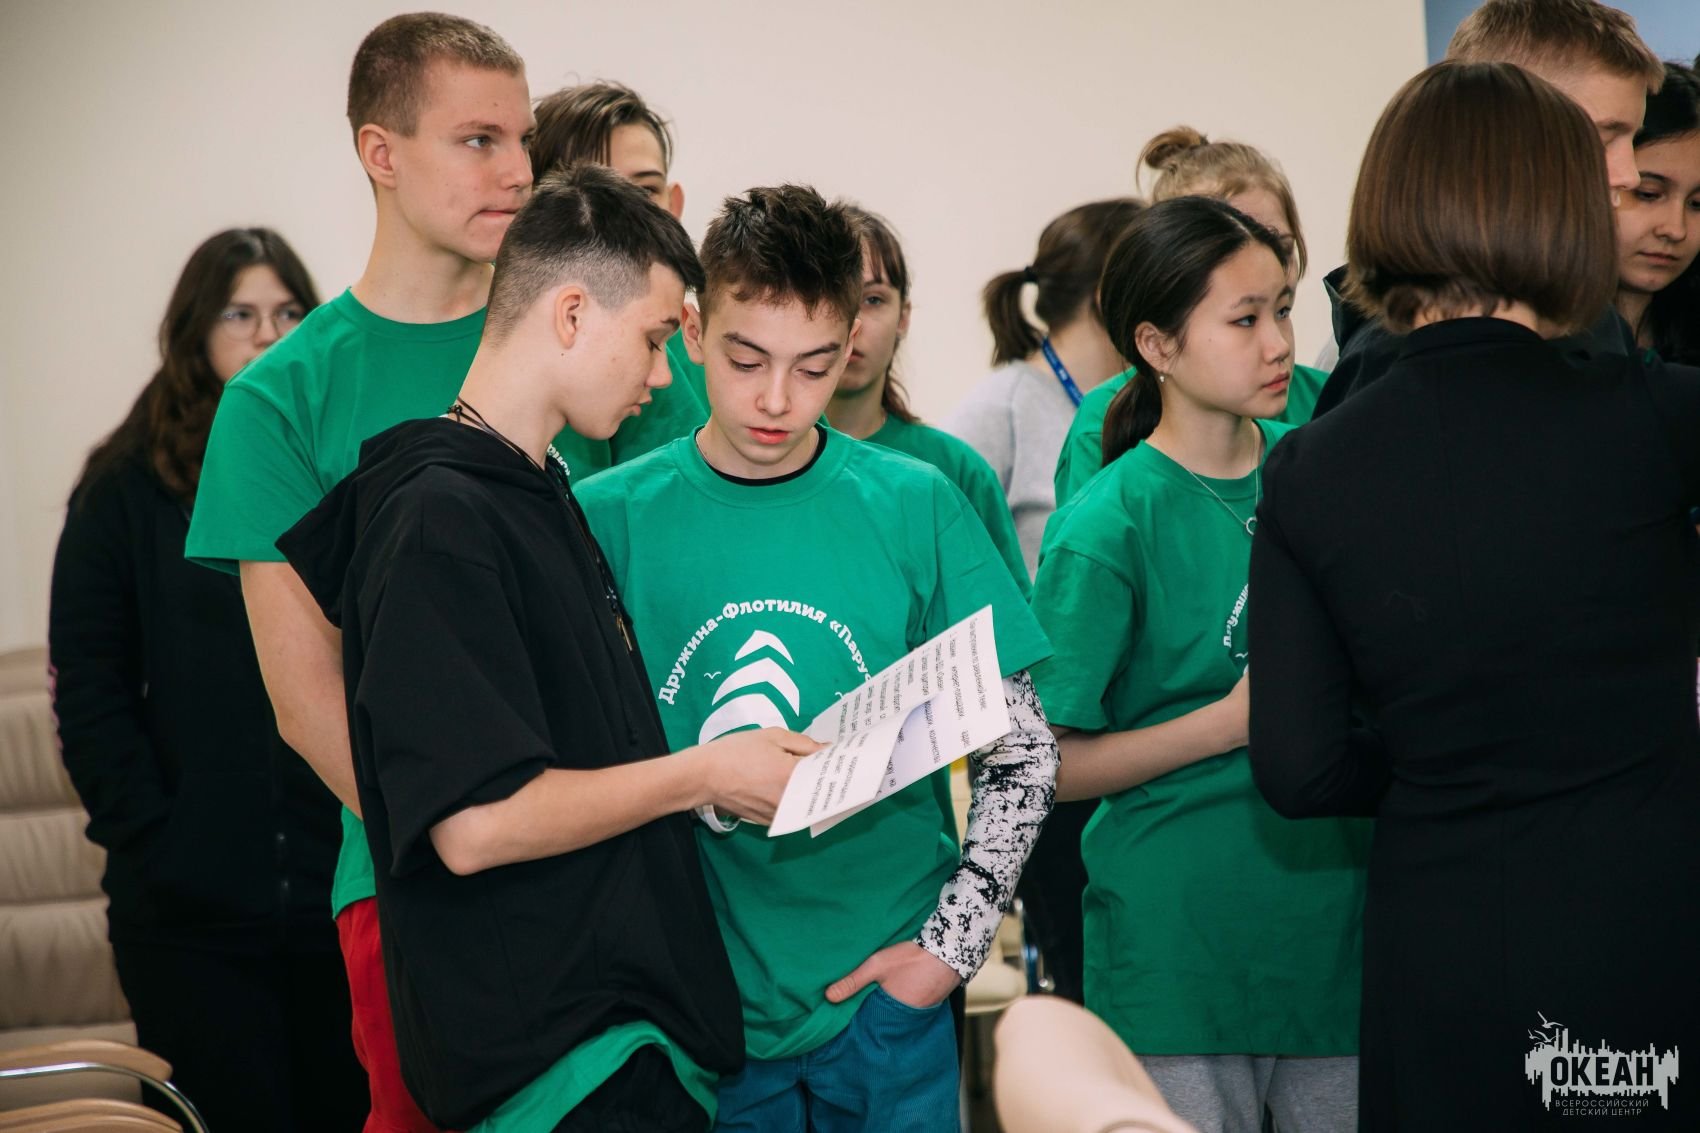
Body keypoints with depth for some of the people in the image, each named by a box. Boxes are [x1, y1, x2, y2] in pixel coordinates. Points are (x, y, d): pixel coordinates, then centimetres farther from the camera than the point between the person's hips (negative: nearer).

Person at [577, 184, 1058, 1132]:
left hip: (886, 987, 0)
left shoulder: (916, 507, -2)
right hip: (694, 1004, 0)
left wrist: (953, 944, -4)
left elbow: (1022, 753, 2)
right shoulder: (608, 518, -3)